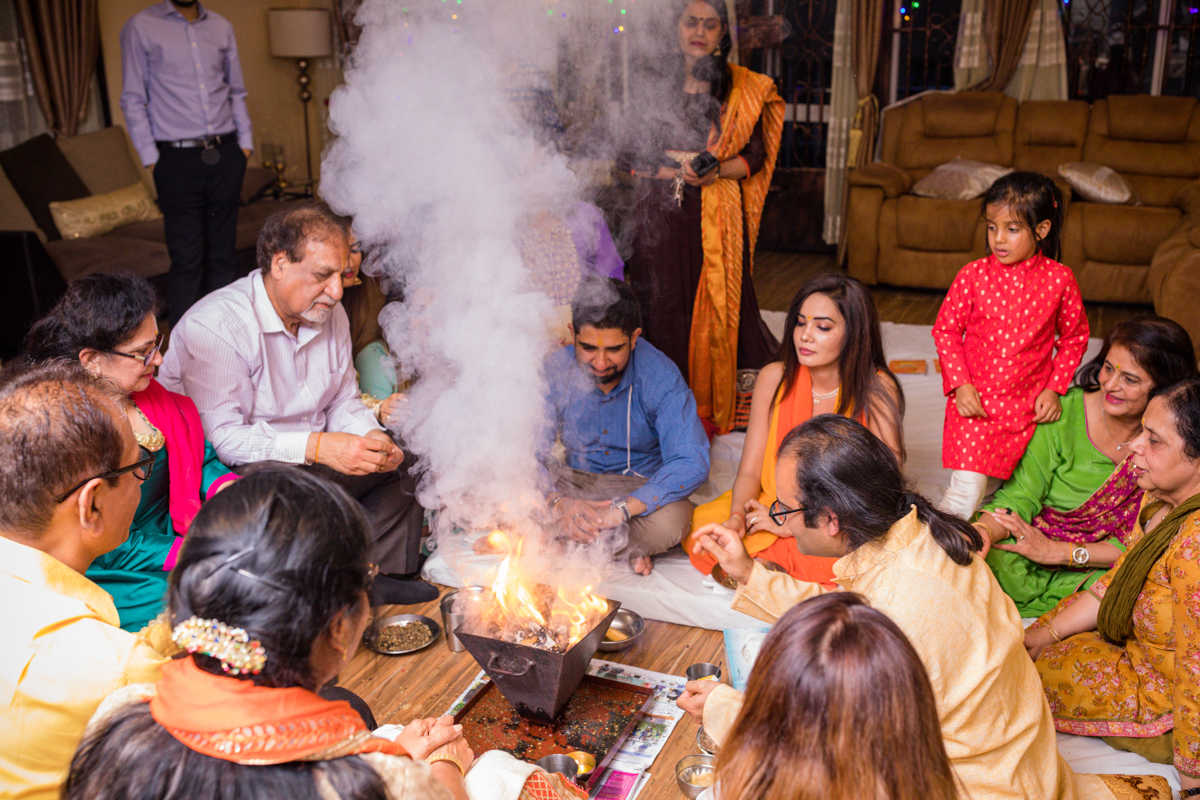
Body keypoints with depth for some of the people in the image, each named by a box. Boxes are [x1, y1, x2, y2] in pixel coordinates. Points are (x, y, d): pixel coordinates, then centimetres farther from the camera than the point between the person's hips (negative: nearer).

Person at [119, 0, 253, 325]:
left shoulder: (221, 26, 13)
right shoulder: (141, 27, 0)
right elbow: (133, 101, -1)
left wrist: (245, 143, 9)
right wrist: (151, 158, -7)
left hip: (225, 155, 4)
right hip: (177, 158, -4)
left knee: (222, 255, 7)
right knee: (186, 259, -4)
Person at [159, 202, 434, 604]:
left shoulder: (330, 314, 3)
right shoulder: (212, 327, -21)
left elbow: (344, 401, 10)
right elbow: (222, 438, -26)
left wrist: (372, 438, -14)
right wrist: (317, 446, -35)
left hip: (315, 460, 8)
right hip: (237, 473, -7)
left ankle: (380, 577, 10)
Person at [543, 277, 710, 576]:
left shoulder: (661, 377, -20)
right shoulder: (554, 371, -12)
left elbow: (692, 464, -29)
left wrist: (621, 509, -40)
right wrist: (558, 501, -35)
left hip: (640, 485, -2)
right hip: (573, 480, 3)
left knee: (672, 521, -36)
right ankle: (626, 548, -15)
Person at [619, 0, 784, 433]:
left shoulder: (743, 88, 6)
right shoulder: (652, 83, 6)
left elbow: (755, 156, 4)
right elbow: (629, 154, 3)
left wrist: (715, 170, -15)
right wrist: (676, 170, -11)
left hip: (717, 215, 0)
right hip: (660, 212, 0)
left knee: (717, 303, -1)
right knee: (663, 304, -1)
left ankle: (715, 410, 10)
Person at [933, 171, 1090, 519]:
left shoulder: (1059, 280, -3)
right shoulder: (972, 275, -6)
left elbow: (1074, 337, 9)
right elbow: (945, 330, 2)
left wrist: (1054, 389, 1)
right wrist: (960, 384, -7)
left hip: (1029, 406, 2)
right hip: (974, 401, -2)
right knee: (967, 490, -11)